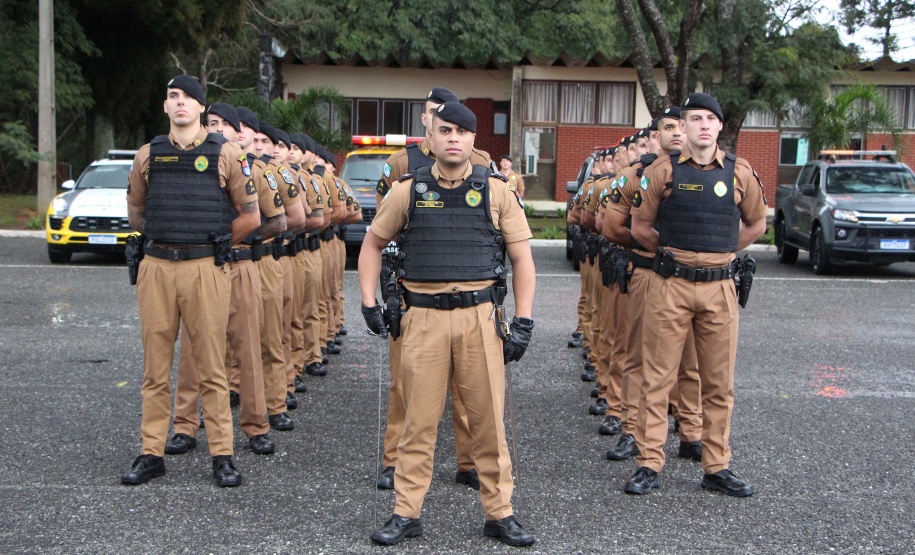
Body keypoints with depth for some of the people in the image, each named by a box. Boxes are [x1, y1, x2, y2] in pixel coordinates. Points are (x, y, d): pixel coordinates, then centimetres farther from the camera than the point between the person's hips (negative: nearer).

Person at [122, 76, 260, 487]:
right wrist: (163, 238, 15)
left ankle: (222, 456, 10)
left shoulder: (225, 153, 4)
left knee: (212, 368, 1)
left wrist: (211, 244, 8)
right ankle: (152, 453, 17)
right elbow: (135, 213, 24)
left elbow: (250, 217, 5)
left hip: (205, 269, -2)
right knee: (155, 368, 7)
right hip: (155, 268, 3)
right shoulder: (148, 155, 11)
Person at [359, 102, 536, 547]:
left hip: (479, 316, 0)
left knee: (489, 418, 4)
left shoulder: (496, 190, 4)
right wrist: (369, 301, 8)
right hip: (424, 317, 0)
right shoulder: (408, 190, 6)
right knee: (419, 420, 5)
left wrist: (522, 323, -1)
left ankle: (499, 513, 19)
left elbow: (522, 258, 5)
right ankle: (407, 513, 18)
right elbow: (372, 244, 17)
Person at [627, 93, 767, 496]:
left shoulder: (740, 173, 5)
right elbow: (641, 227, 7)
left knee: (719, 383, 8)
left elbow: (756, 225, 18)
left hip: (719, 287, 2)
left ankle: (717, 467, 20)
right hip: (670, 286, -2)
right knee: (657, 377, 1)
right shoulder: (663, 170, 0)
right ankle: (649, 464, 10)